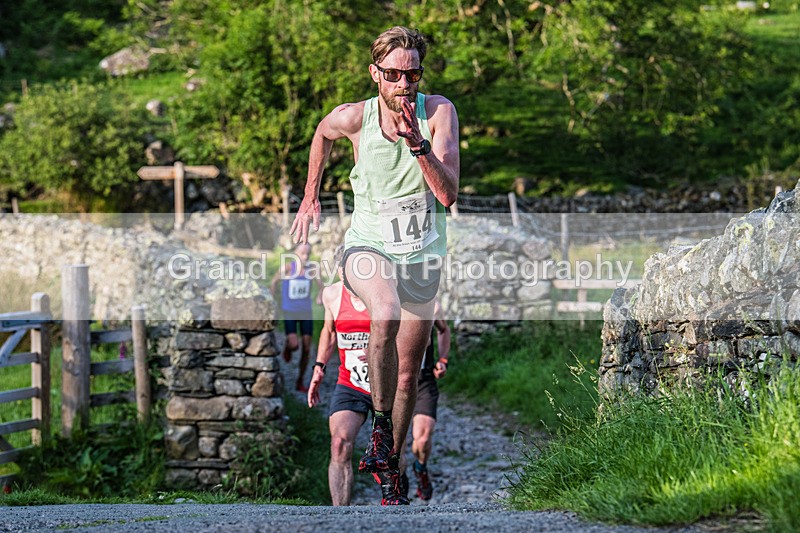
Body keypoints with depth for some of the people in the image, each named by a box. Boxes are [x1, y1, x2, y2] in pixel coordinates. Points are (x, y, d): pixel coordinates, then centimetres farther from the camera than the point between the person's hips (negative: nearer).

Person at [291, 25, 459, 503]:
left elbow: (448, 194, -21)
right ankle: (380, 428, -21)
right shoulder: (353, 118, -14)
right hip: (369, 244, -2)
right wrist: (310, 198, 16)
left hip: (422, 255, 2)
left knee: (408, 375, 10)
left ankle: (393, 462, 31)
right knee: (386, 315, -36)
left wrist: (417, 143, -32)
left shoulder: (439, 112, -15)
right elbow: (322, 136, 12)